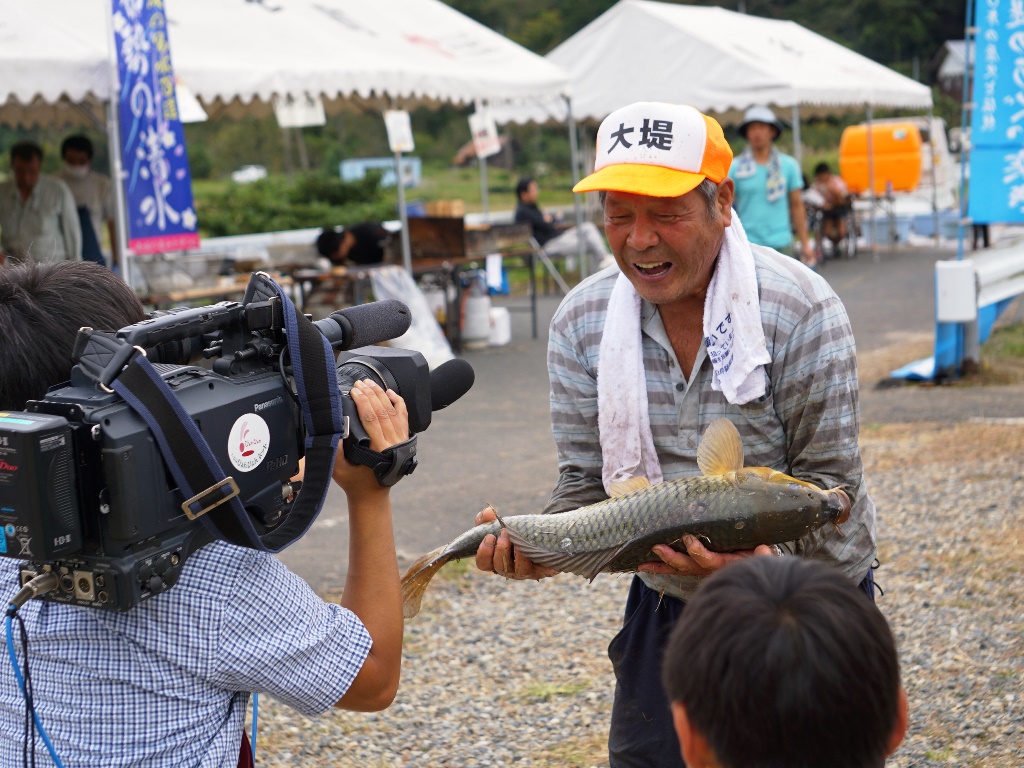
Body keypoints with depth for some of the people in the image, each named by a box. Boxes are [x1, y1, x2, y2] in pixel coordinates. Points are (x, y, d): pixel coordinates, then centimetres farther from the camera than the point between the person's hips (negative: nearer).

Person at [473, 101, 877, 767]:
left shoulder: (802, 312, -20)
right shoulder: (580, 323, -8)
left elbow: (829, 483, -18)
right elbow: (589, 480, -3)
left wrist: (760, 556, -37)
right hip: (666, 605, 3)